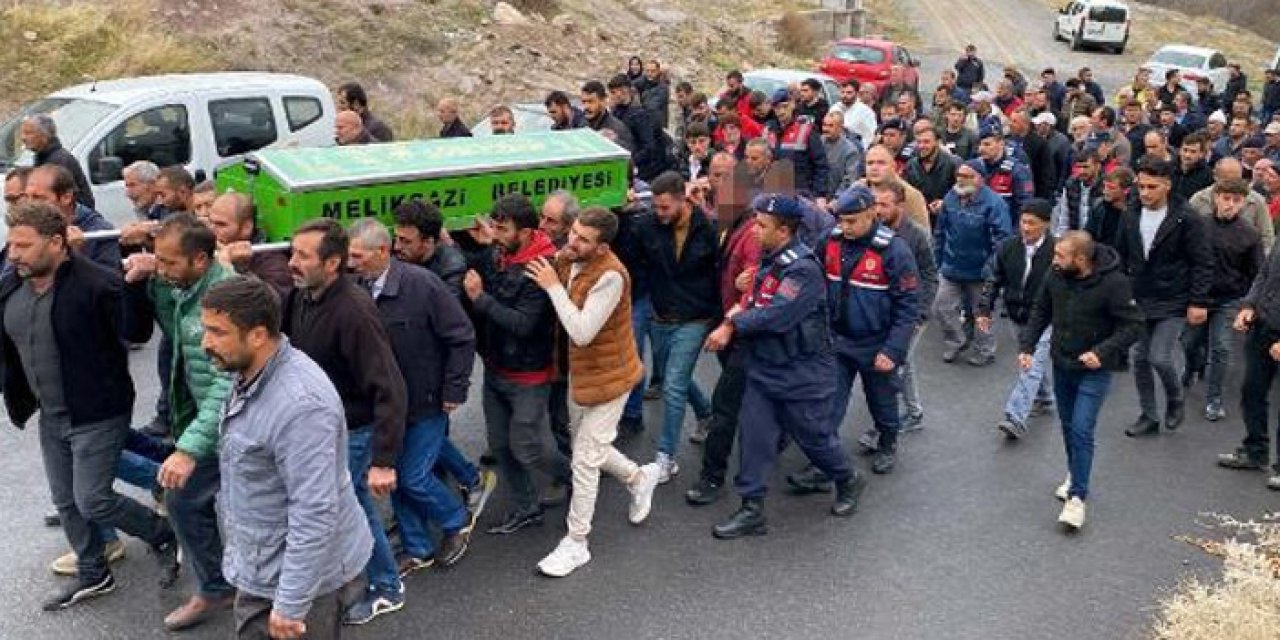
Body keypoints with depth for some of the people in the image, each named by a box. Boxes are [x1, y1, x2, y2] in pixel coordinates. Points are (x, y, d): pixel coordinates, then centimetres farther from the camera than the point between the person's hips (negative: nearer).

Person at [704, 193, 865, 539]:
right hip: (763, 368, 8)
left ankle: (848, 481, 38)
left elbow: (777, 315, -30)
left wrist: (732, 326, -20)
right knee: (753, 436, 4)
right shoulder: (769, 259, 5)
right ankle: (752, 510, 13)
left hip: (803, 373, -8)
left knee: (815, 437, 10)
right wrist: (742, 308, -8)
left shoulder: (803, 268, -24)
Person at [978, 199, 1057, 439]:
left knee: (1032, 365, -12)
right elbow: (994, 280, 6)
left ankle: (1016, 417, -17)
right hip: (1017, 316, 5)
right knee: (1037, 361, 22)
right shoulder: (1008, 247, -3)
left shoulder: (1056, 251, -15)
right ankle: (1043, 399, 43)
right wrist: (985, 310, 1)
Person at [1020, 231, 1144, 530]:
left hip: (1093, 371, -5)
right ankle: (1075, 473, 40)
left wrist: (1103, 351, -27)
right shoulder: (1056, 276, -9)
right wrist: (1026, 345, -5)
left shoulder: (1114, 283, -22)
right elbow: (1041, 312, 5)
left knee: (1081, 430, -10)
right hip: (1061, 365, 5)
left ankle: (1077, 496, -2)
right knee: (1068, 426, 19)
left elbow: (1133, 325, -17)